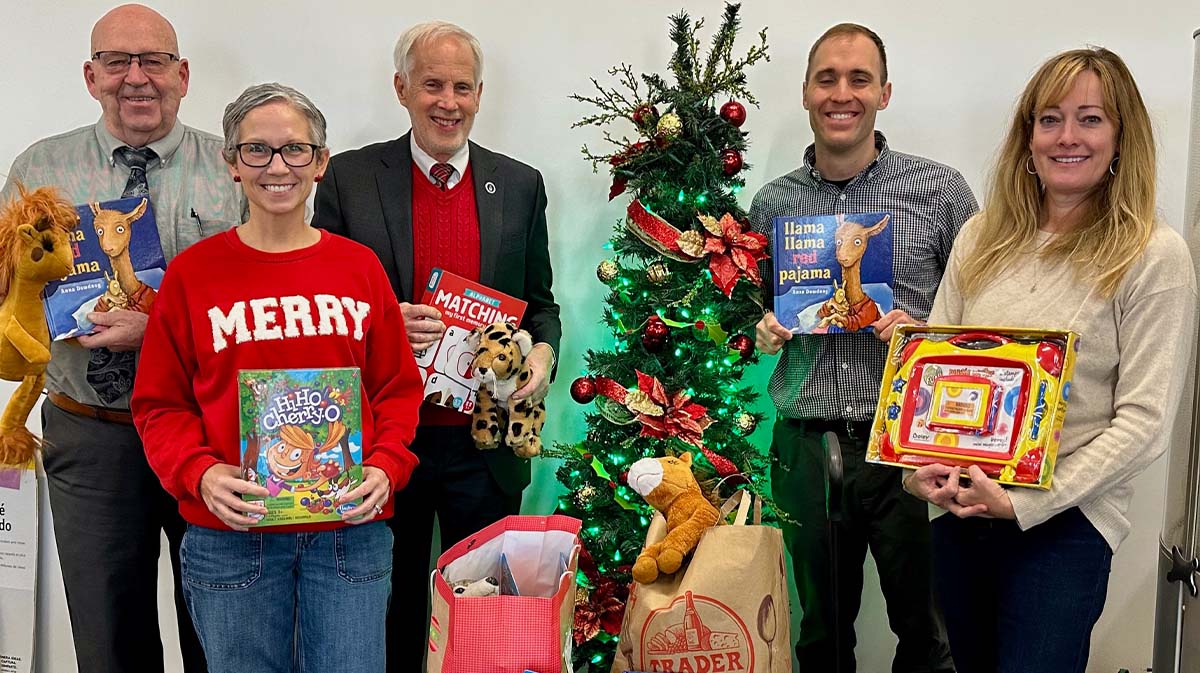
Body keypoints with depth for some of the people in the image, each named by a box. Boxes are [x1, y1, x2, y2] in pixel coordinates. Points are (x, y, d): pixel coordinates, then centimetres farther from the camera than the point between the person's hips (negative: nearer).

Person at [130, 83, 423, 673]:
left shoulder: (360, 267, 6)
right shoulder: (192, 273, 1)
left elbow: (397, 388, 9)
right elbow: (161, 403, 4)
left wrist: (385, 467, -7)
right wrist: (199, 474, -14)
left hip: (350, 529, 1)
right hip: (230, 532, -1)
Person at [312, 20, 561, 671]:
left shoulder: (521, 185, 6)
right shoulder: (349, 177, -1)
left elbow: (540, 303, 12)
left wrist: (542, 354, -9)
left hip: (485, 444, 2)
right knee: (389, 612, 14)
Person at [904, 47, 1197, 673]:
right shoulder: (981, 237, 5)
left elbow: (1144, 419, -12)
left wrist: (1025, 503, -18)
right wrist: (920, 464, -10)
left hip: (1064, 522, -4)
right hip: (958, 508, 4)